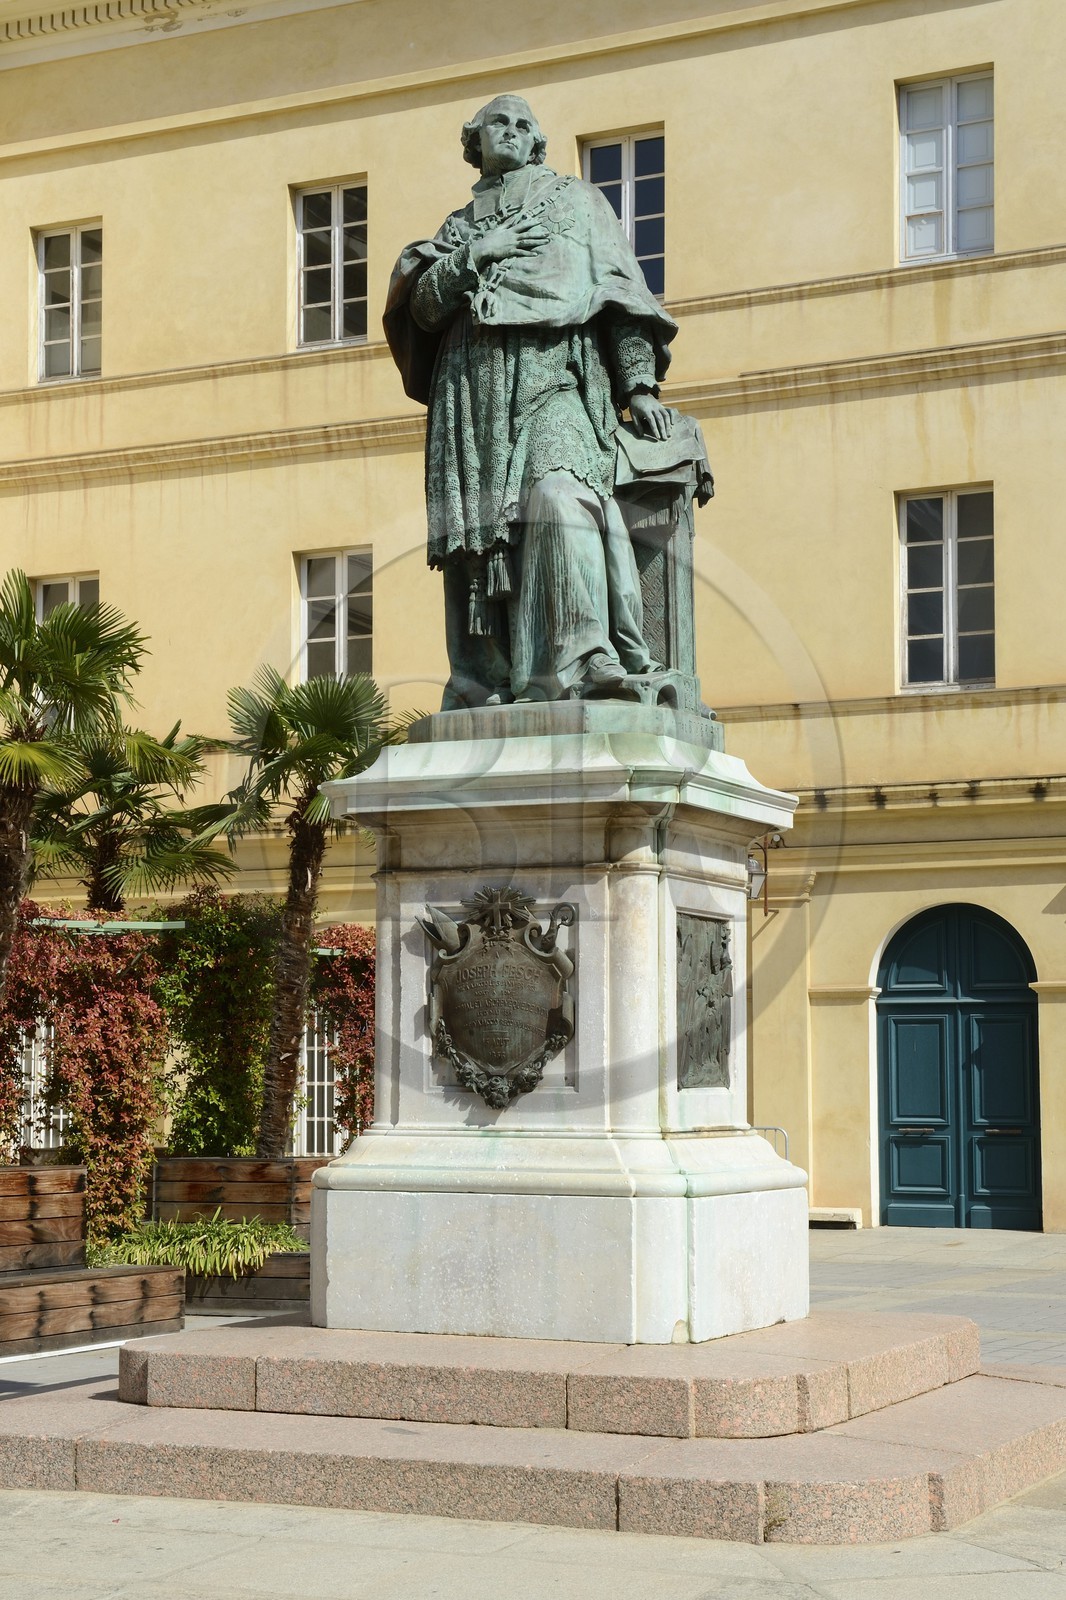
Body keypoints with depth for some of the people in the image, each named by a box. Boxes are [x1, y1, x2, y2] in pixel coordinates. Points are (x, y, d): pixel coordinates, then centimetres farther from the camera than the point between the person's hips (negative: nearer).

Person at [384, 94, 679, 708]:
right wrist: (474, 255, -2)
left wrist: (639, 384, -1)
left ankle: (589, 657, -39)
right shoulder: (459, 227, 28)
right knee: (478, 521, -9)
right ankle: (486, 682, -11)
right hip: (474, 389, 3)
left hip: (553, 373, -3)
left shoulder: (575, 199, 22)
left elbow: (620, 289, 12)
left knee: (557, 493, -27)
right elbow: (423, 306, 13)